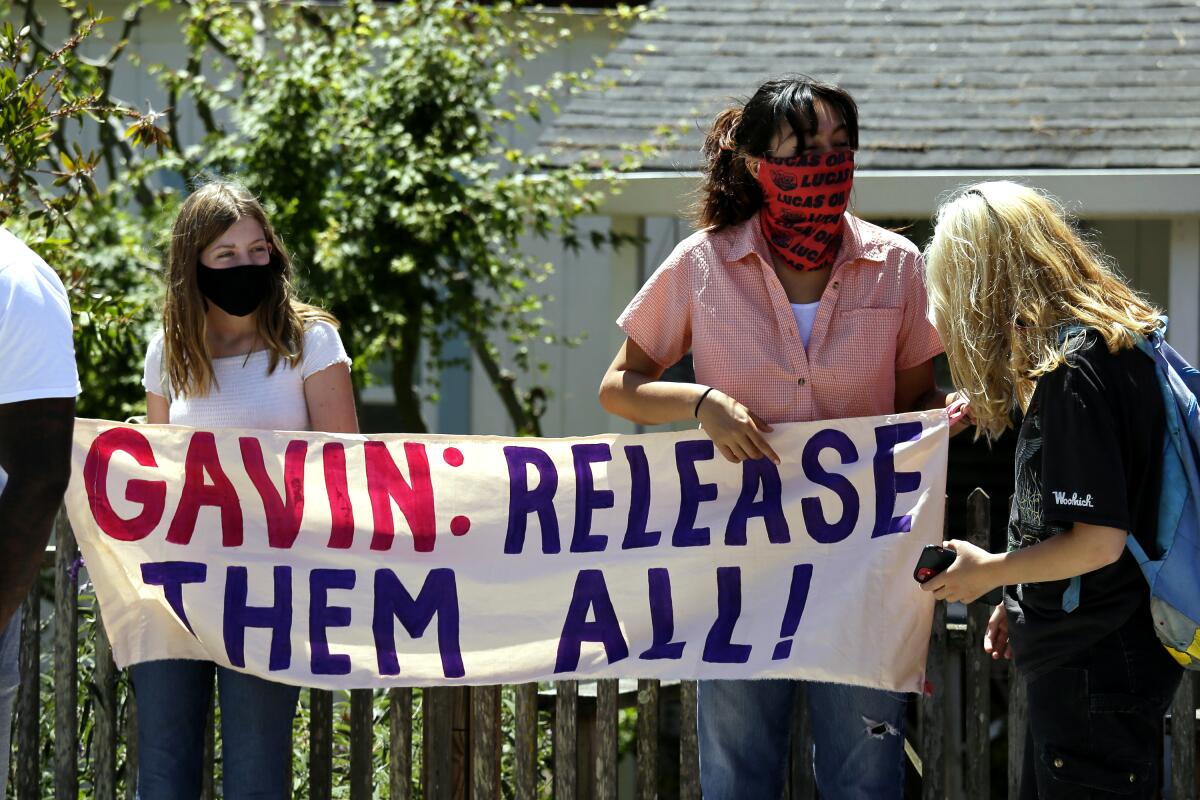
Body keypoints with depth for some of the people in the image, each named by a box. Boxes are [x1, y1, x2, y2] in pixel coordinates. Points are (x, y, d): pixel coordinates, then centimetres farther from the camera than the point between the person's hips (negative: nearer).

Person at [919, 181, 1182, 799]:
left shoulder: (1072, 372, -21)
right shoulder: (1114, 344, 9)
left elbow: (1098, 541, -23)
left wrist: (986, 572, -9)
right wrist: (1018, 598, 18)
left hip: (1093, 672, -10)